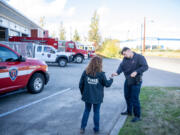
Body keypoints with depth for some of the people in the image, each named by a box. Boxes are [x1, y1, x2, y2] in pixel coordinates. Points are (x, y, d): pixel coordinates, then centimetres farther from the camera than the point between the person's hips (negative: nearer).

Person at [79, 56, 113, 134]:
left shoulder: (85, 72, -7)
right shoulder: (101, 74, -15)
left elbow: (81, 84, -1)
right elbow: (107, 84, -2)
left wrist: (82, 93, 14)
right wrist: (111, 79, 18)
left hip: (87, 96, 2)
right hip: (97, 97, -2)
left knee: (86, 111, 18)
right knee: (96, 112, 13)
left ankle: (82, 128, 20)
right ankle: (96, 129, 24)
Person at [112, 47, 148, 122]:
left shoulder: (139, 57, -12)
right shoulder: (125, 59, 5)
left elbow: (145, 66, -21)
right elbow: (121, 66, -5)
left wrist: (136, 72, -34)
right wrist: (117, 73, -25)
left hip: (136, 81, -7)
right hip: (127, 80, 7)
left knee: (134, 99, -3)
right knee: (127, 96, 18)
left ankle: (137, 116, 13)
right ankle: (129, 111, 39)